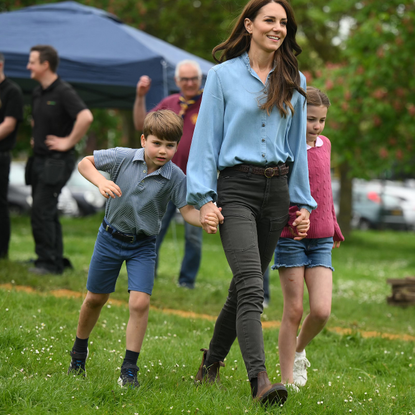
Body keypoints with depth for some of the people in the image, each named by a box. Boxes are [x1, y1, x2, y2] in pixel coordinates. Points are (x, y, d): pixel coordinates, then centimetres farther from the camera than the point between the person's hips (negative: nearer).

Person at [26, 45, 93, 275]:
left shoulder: (63, 92, -15)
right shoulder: (37, 93, 13)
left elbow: (86, 117, -30)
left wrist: (69, 141, -22)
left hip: (57, 161, -9)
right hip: (39, 159, 9)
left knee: (41, 211, -12)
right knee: (47, 213, 11)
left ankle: (47, 262, -6)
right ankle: (56, 262, 17)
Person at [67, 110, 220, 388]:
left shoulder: (176, 177, -16)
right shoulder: (124, 158, -15)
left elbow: (187, 210, -18)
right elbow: (85, 163, -6)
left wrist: (205, 220, -40)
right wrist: (101, 182, -25)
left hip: (143, 245, -1)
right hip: (111, 237, 1)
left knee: (140, 302, -16)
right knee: (95, 299, 14)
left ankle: (129, 370, -4)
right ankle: (79, 354, 38)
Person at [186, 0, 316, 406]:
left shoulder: (294, 81, 12)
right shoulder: (223, 75, 1)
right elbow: (206, 138, 0)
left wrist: (303, 201, 14)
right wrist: (204, 198, -7)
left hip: (276, 189, 4)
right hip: (236, 188, -4)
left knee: (245, 285, 11)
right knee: (251, 288, -17)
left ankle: (212, 361, 32)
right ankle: (260, 381, -25)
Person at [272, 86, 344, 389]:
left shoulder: (324, 145, 9)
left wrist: (334, 228, 26)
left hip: (321, 241, 4)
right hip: (291, 237, -4)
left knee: (321, 311, -7)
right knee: (294, 311, -1)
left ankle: (299, 352, 23)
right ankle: (287, 380, 11)